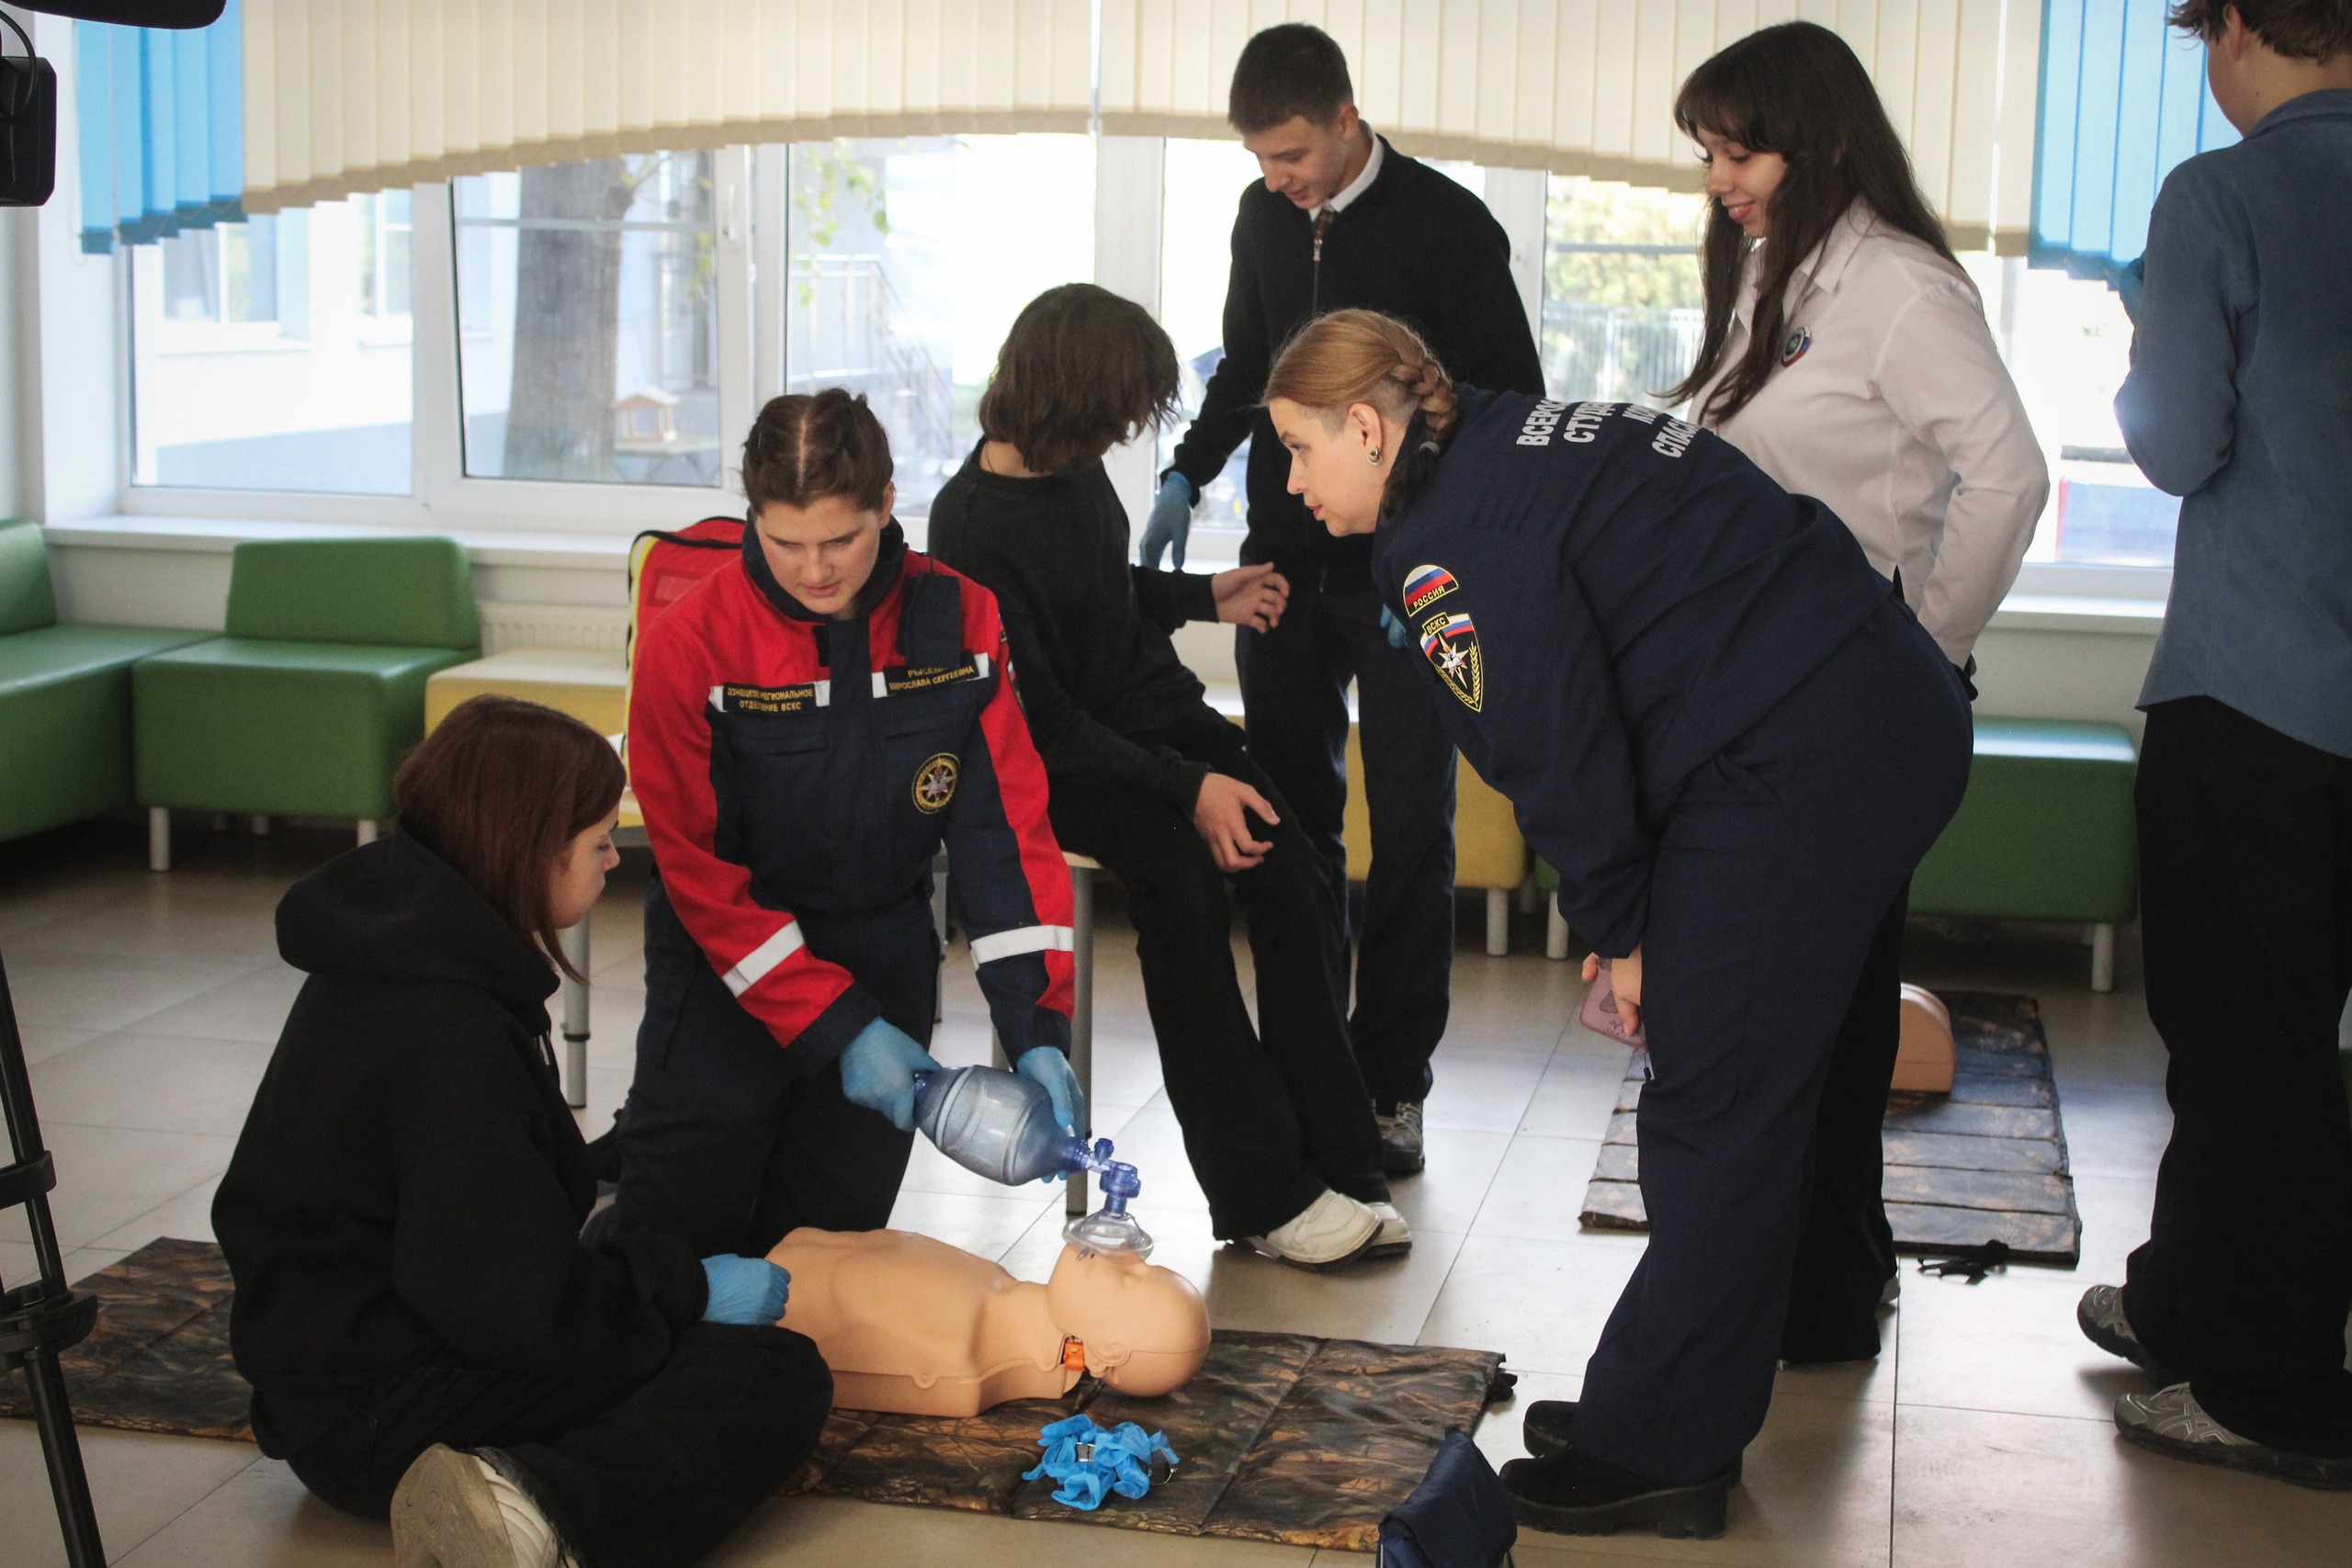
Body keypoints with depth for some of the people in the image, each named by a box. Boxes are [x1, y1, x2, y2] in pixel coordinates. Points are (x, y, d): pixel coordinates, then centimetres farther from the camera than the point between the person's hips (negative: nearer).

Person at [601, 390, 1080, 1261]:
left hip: (884, 953, 3)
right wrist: (836, 1027, -20)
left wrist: (1035, 1027, -21)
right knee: (681, 1227, -2)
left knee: (836, 1223, 6)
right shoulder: (690, 644, -17)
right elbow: (701, 871, -14)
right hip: (730, 966, -2)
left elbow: (1007, 824, -10)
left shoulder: (959, 622, -10)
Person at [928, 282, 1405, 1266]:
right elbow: (1040, 719, -18)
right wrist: (1186, 787, -23)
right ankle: (1263, 1191, -24)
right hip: (1060, 764, -7)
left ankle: (1336, 1166, -17)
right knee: (1182, 879, -32)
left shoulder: (1076, 467, 5)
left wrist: (1207, 597, 18)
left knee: (1296, 878, -17)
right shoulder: (973, 528, -16)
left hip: (1157, 713, 7)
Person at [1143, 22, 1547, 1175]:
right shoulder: (1264, 218, 7)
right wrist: (1187, 476, 9)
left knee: (1410, 834, 1)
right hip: (1286, 566, 5)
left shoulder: (1448, 227, -9)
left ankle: (1391, 1082, 8)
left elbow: (1513, 407, -8)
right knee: (1291, 822, 7)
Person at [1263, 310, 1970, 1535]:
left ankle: (1658, 1453, 7)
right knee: (1736, 1093, 15)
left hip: (1801, 763, -10)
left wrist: (1619, 928, 3)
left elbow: (1556, 747, -11)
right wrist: (1636, 917, 16)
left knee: (1716, 1105, -3)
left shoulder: (1446, 541, -12)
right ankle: (1685, 1412, 26)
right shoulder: (1519, 445, 17)